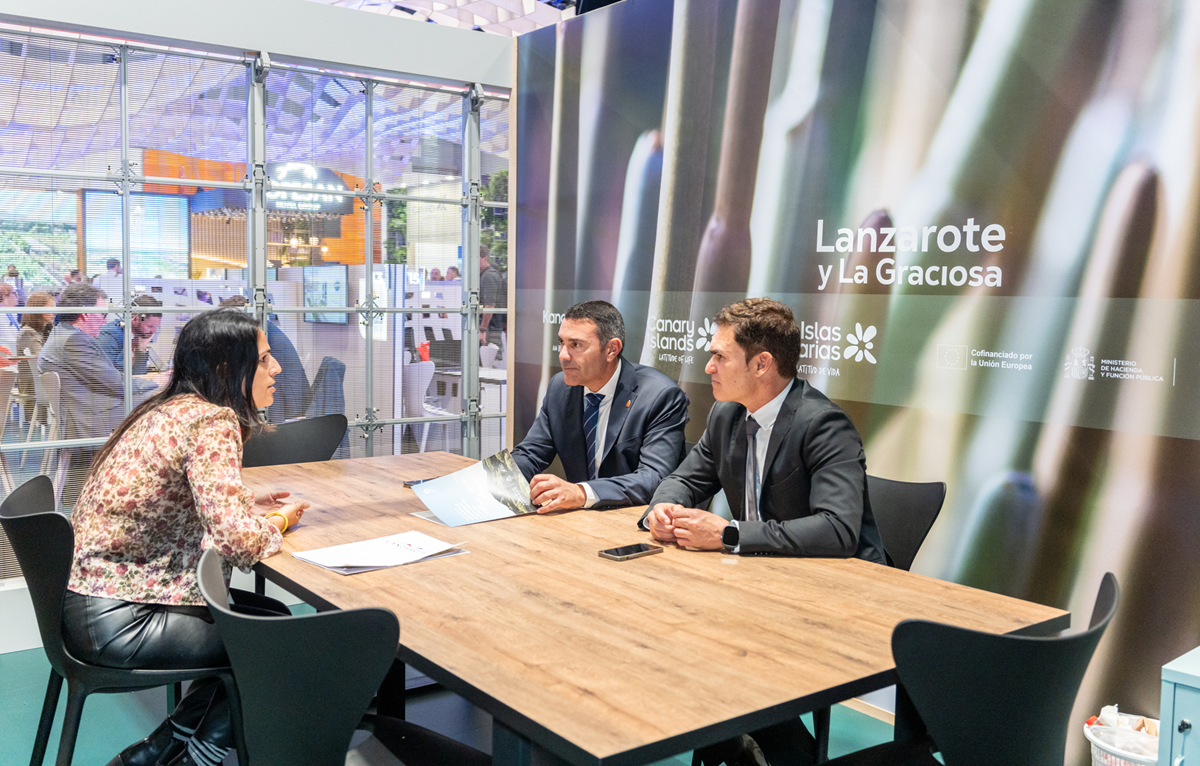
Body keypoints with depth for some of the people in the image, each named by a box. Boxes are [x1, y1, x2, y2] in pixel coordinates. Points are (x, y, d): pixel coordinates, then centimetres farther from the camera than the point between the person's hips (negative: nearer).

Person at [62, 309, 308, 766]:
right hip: (115, 622, -10)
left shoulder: (168, 409, 10)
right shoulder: (212, 422, -19)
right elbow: (240, 542, -27)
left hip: (96, 596, 10)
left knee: (272, 616, 16)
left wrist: (242, 505, 9)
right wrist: (278, 522, -5)